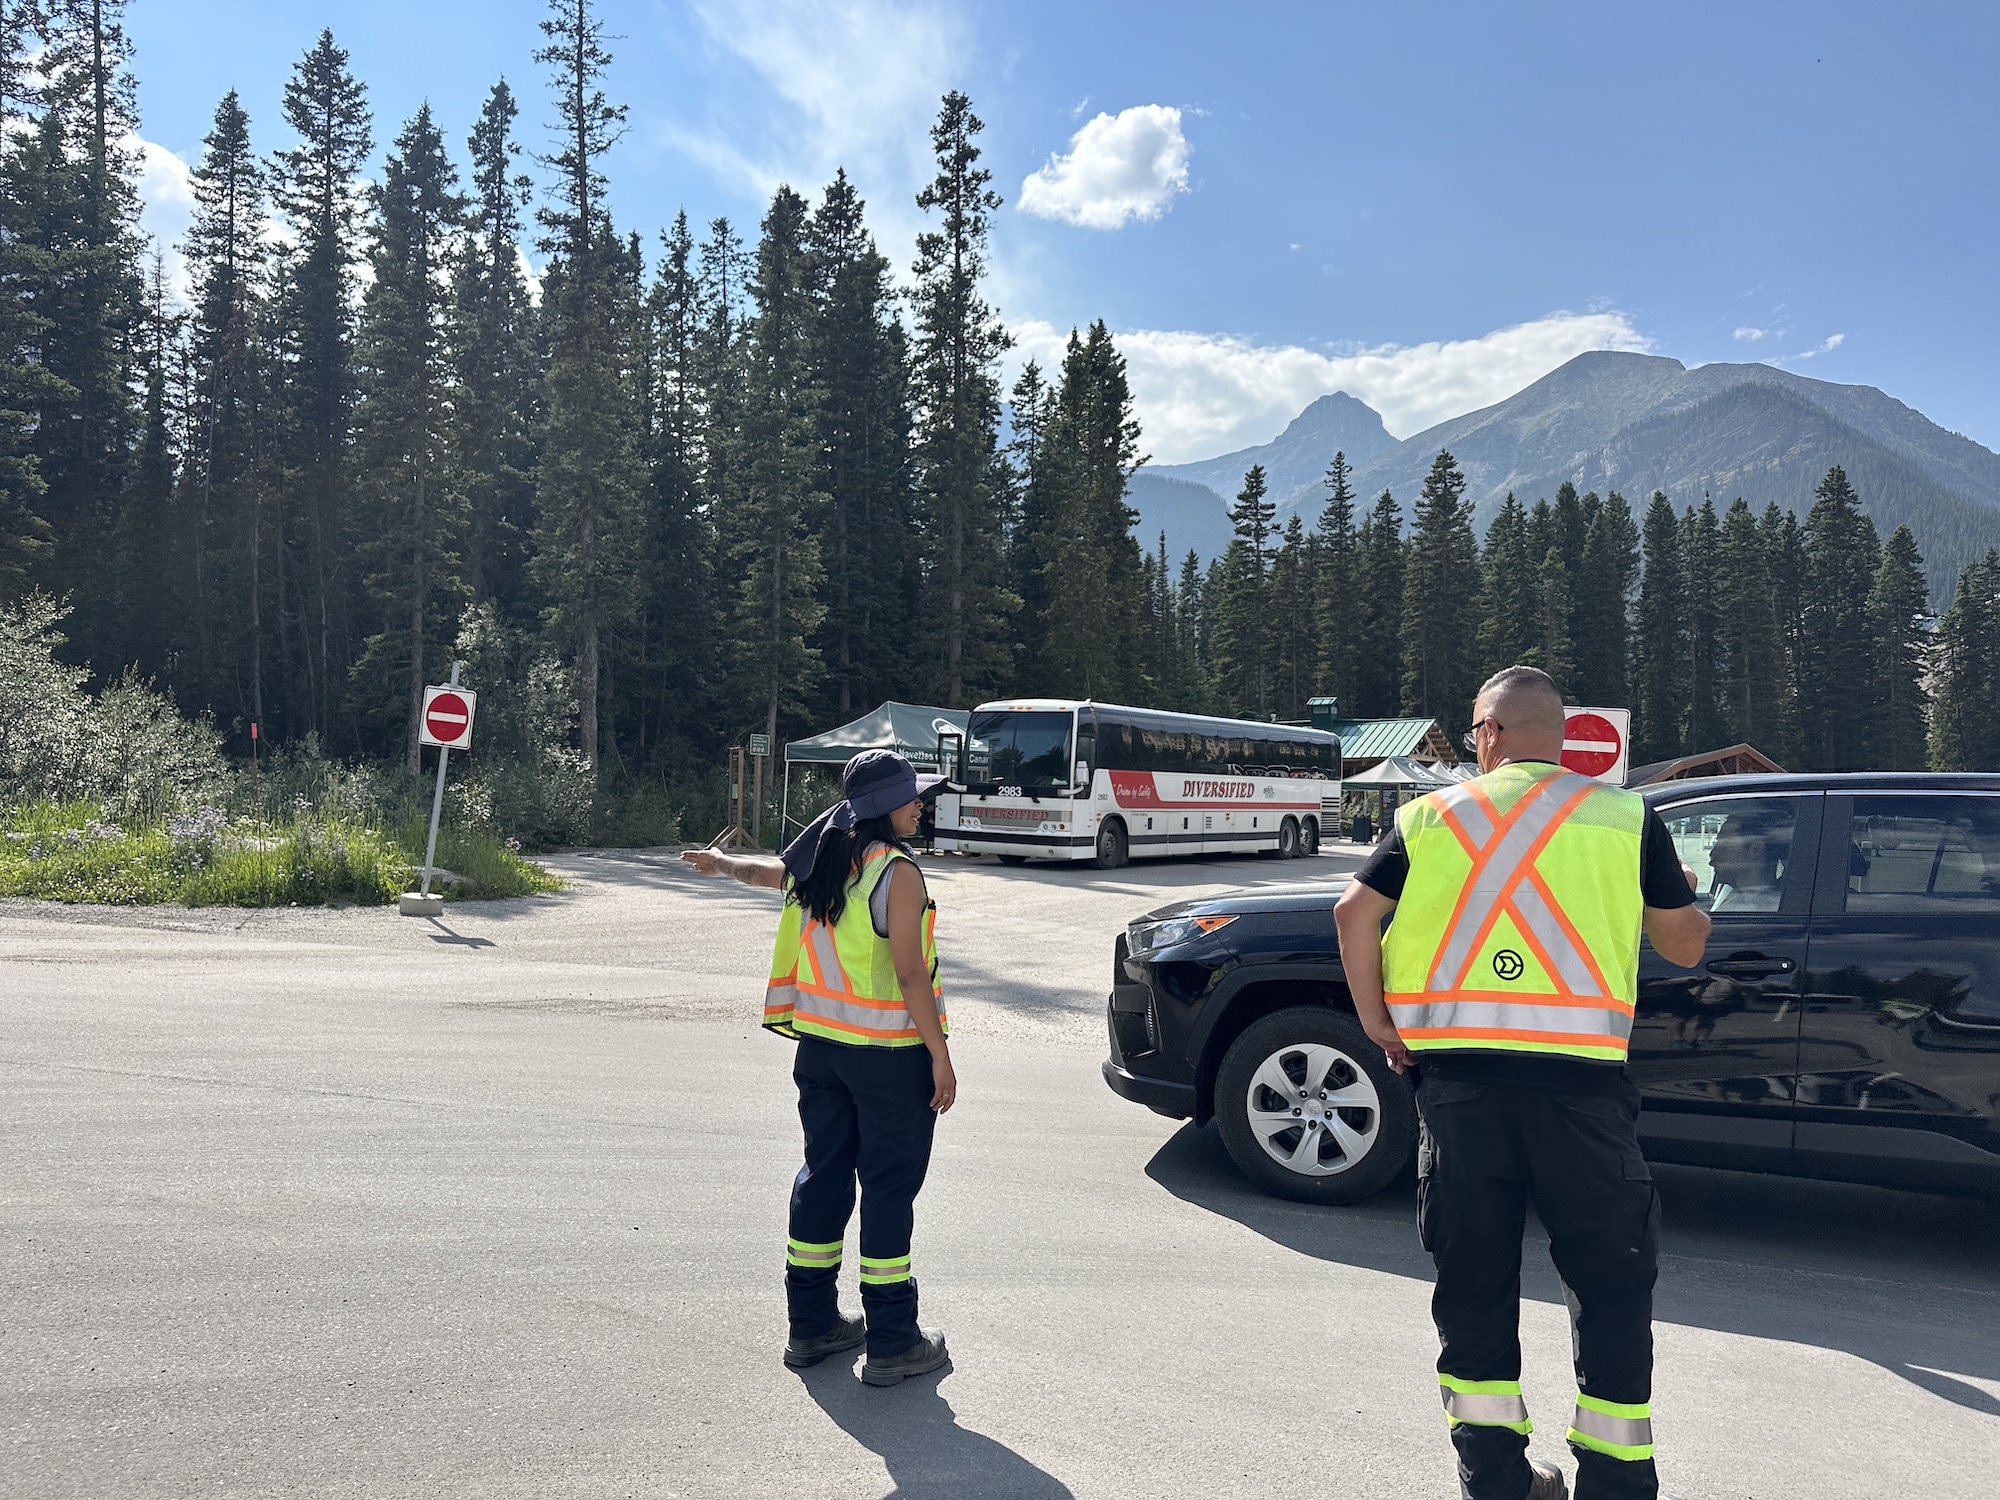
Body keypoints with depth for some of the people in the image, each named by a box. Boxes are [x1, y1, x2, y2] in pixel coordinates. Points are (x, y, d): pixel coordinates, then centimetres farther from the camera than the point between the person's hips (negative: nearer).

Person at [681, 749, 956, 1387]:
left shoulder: (819, 858, 4)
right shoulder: (897, 871, -17)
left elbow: (769, 869, 26)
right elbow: (910, 977, -19)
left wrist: (721, 862, 46)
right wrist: (940, 1056, -13)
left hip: (821, 1046, 7)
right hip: (889, 1053, -7)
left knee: (823, 1173, 16)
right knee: (889, 1187, 1)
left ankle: (811, 1323, 26)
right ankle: (892, 1344, 9)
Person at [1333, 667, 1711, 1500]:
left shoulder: (1432, 815, 8)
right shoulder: (1625, 815, 5)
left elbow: (1354, 910, -1)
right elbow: (1685, 944, 9)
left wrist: (1375, 1020, 8)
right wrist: (1686, 896, 30)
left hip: (1456, 1073, 2)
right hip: (1579, 1079, -1)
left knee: (1473, 1278, 14)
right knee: (1612, 1283, 13)